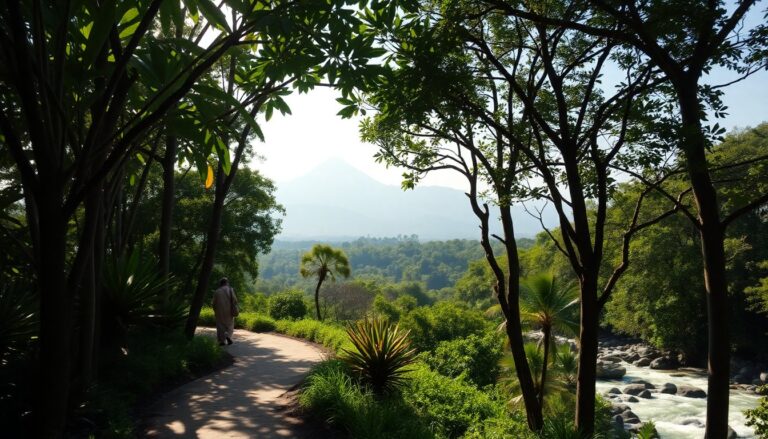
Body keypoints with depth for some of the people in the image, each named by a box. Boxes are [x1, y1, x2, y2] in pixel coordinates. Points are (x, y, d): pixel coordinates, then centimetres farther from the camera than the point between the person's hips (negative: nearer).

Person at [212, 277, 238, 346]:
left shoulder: (216, 291, 1)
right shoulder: (230, 289, -3)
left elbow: (214, 303, 3)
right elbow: (234, 300, -10)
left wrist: (215, 311, 15)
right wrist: (234, 310, -4)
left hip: (219, 312, 1)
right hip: (229, 311, -1)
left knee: (220, 326, 8)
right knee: (229, 324, 13)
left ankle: (221, 341, 4)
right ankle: (228, 336, -12)